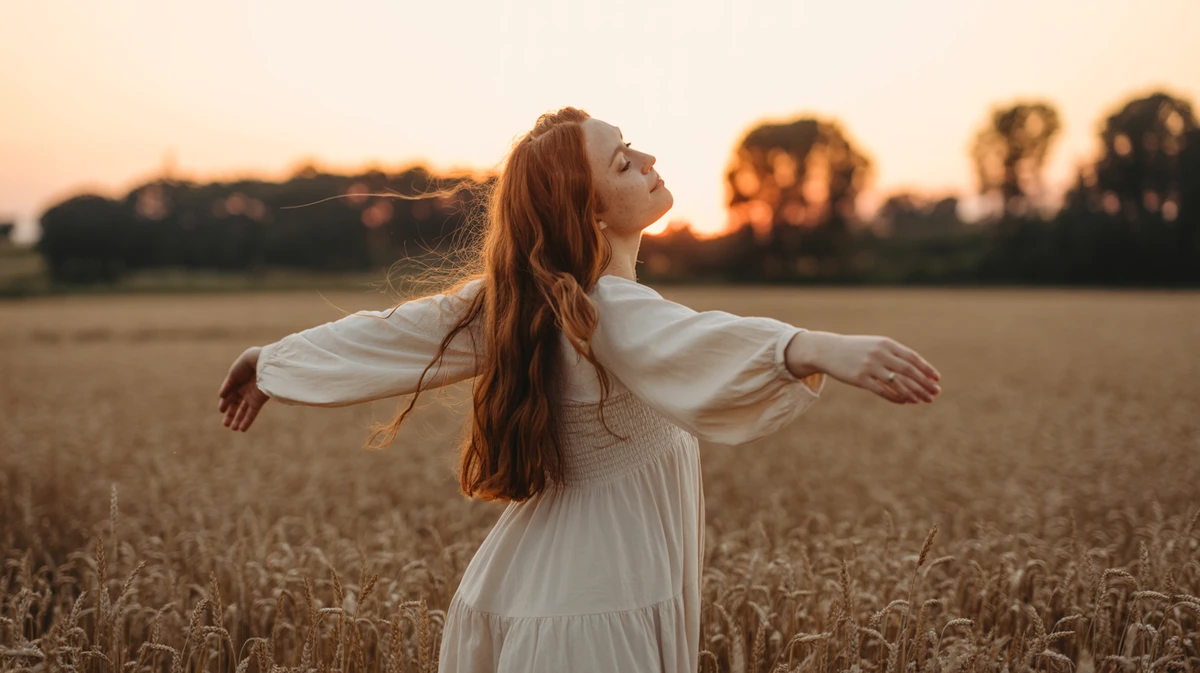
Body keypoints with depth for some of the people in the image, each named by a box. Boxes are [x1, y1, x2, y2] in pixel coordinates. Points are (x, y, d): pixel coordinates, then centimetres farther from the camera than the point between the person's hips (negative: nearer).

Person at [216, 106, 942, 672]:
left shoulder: (514, 301, 1)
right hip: (593, 612, -8)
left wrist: (276, 358, 25)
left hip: (522, 587, 8)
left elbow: (390, 332, 12)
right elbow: (700, 344, -42)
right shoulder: (614, 312, -21)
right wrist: (816, 348, -59)